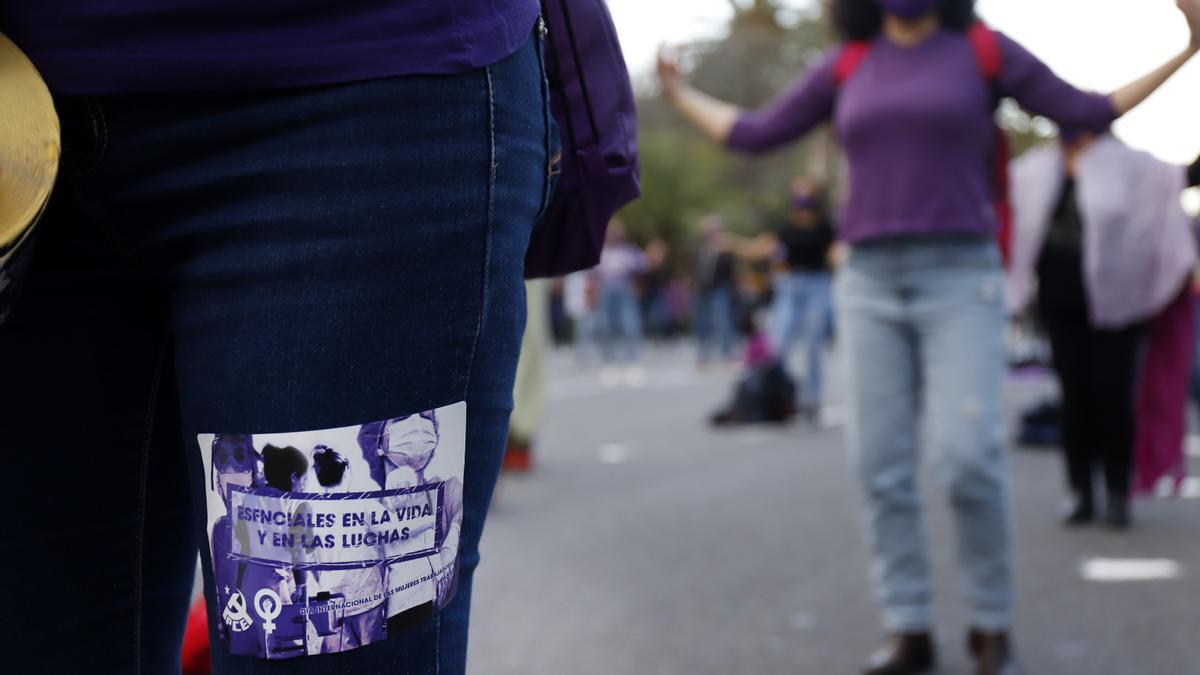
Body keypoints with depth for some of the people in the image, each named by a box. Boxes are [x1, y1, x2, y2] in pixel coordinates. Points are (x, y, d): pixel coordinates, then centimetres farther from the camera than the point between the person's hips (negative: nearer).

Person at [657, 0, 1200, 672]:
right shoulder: (846, 66, 12)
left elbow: (1090, 114, 4)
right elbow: (754, 134, 19)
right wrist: (681, 96, 28)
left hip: (960, 283, -3)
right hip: (872, 287, 3)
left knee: (969, 458, -16)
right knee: (883, 467, -2)